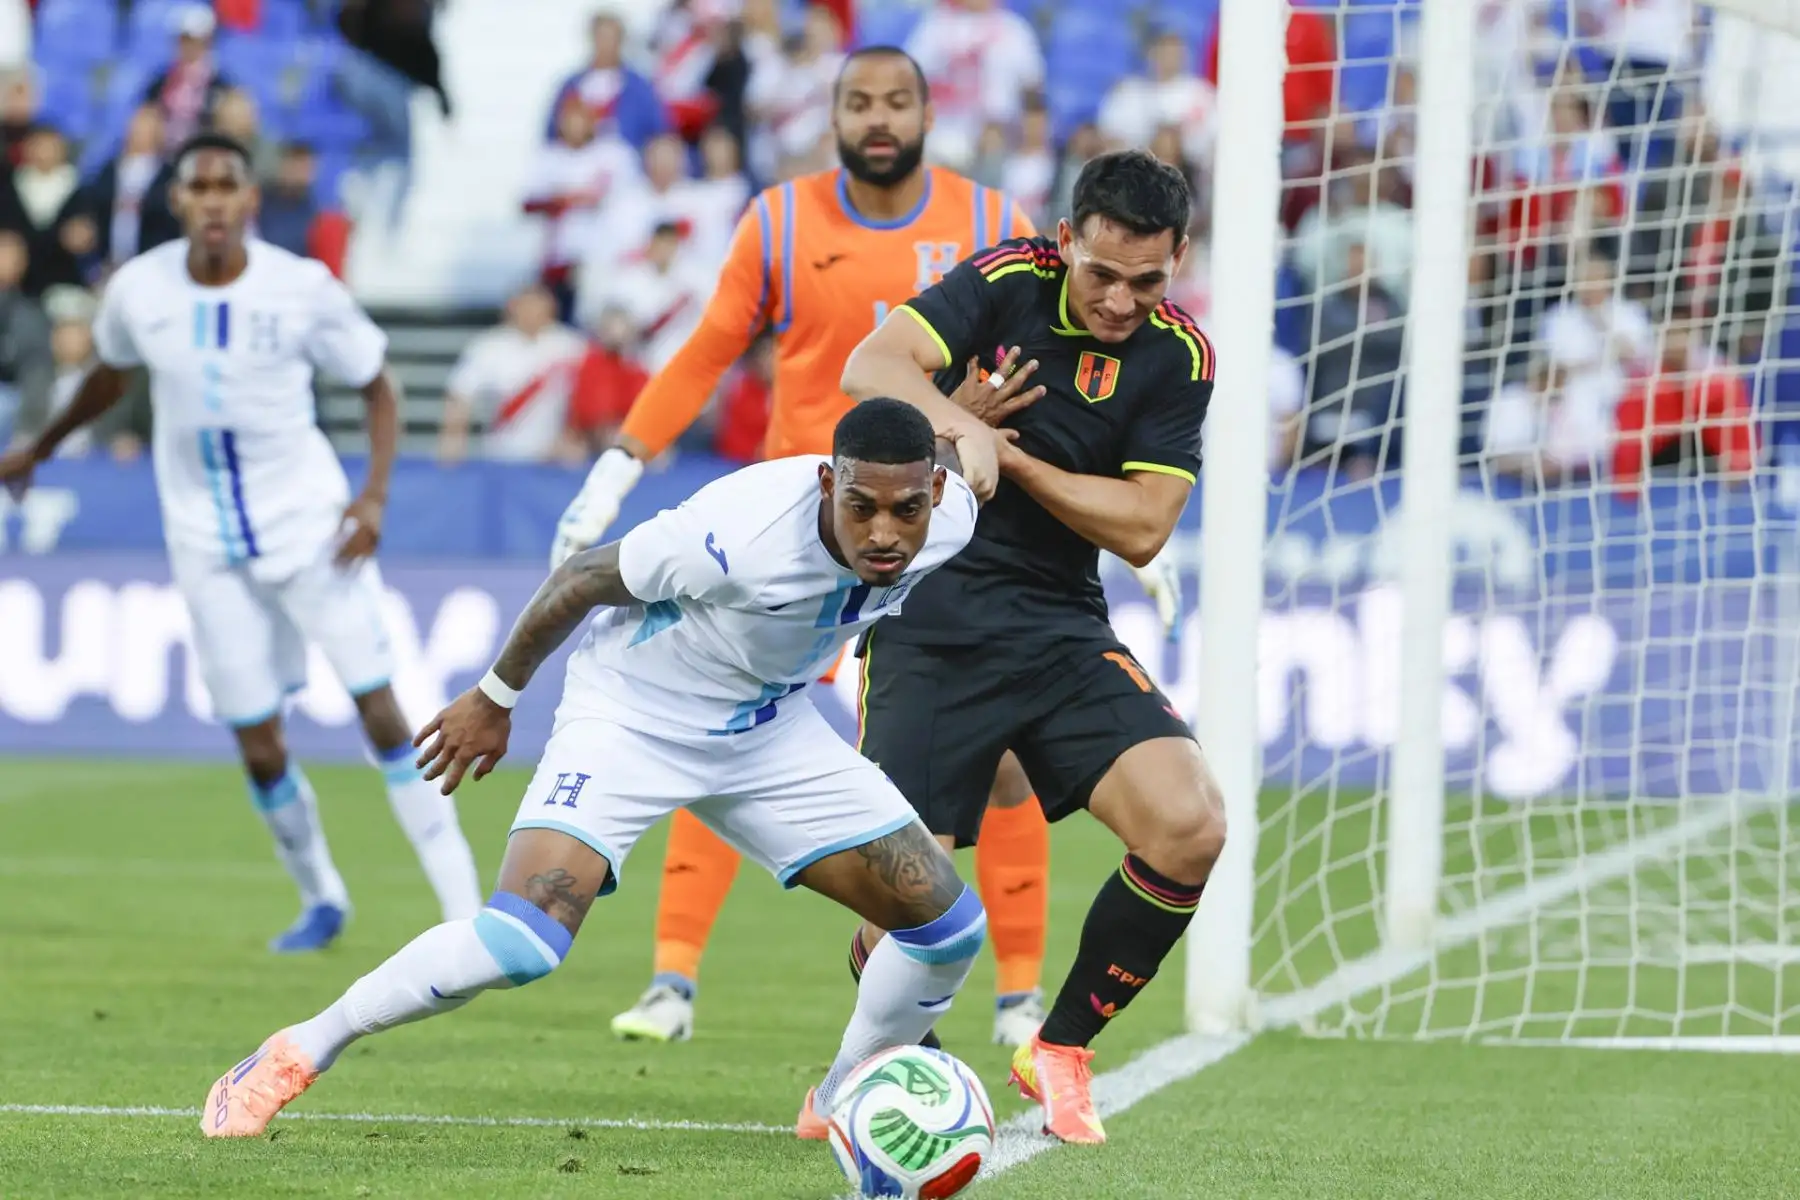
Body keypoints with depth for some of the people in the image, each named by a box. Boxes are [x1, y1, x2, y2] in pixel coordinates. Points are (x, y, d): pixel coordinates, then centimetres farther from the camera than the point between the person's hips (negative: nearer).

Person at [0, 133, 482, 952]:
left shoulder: (304, 290, -12)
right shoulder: (138, 291, -5)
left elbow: (377, 388, 0)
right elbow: (111, 375, 17)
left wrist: (374, 494, -13)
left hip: (309, 523, -2)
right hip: (207, 543, 2)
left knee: (381, 712, -10)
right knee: (258, 747, 2)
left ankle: (463, 907, -6)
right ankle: (320, 900, 25)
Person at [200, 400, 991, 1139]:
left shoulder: (950, 520, -21)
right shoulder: (741, 535, -36)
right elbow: (582, 578, -19)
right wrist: (496, 696, -6)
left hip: (766, 729, 6)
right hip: (629, 716, -6)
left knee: (947, 922, -2)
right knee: (524, 939, -25)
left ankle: (840, 1101, 25)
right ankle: (298, 1054, -6)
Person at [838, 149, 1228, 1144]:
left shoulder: (1178, 358, 1)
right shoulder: (1009, 283, -6)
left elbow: (1139, 530, -5)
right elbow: (871, 367, -21)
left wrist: (1010, 454, -12)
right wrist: (962, 426, -39)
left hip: (1063, 631, 3)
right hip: (928, 622, -3)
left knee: (1189, 826, -19)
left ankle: (1061, 1049, 3)